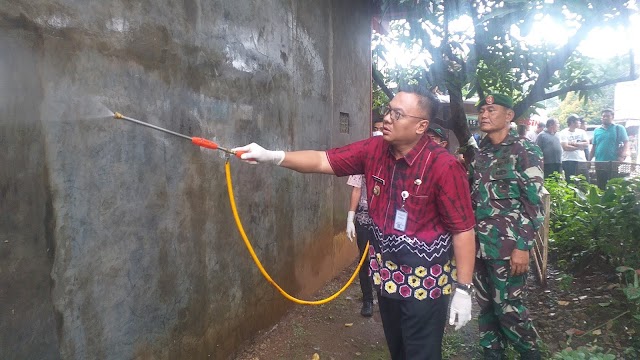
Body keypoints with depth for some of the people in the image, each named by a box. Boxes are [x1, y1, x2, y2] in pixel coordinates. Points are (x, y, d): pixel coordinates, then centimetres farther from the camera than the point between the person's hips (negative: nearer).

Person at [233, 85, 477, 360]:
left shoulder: (444, 166, -22)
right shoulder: (373, 150, -6)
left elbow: (463, 230, -18)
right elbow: (322, 161, -5)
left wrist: (463, 289, -15)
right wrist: (273, 157, -19)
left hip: (425, 281, -6)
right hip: (386, 274, 6)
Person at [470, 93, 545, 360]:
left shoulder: (525, 151, -6)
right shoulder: (480, 152, 11)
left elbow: (534, 203, -10)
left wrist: (523, 246, -16)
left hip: (506, 246, -5)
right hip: (478, 244, 6)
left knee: (507, 307, 3)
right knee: (486, 305, 14)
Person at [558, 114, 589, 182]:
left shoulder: (582, 132, 12)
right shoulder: (563, 133, -2)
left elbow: (586, 144, 0)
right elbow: (565, 147, -14)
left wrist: (573, 143, -9)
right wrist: (579, 147, -5)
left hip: (581, 161, 4)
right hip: (568, 161, -4)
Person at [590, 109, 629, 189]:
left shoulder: (619, 128, 4)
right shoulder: (597, 130, 15)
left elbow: (626, 143, -2)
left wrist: (622, 156, -16)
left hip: (614, 163, -3)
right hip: (599, 163, 4)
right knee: (600, 186, 6)